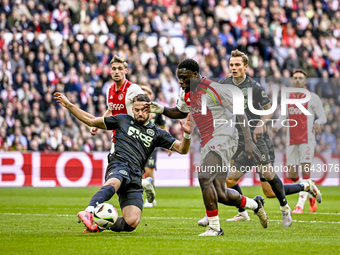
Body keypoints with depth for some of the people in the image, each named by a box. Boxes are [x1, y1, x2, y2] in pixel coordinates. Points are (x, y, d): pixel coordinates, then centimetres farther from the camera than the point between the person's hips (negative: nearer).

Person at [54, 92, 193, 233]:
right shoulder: (123, 120, 18)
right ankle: (88, 212, -65)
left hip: (135, 177, 2)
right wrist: (69, 105, 18)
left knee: (131, 223, -17)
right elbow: (91, 121, 23)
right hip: (119, 166, -2)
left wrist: (187, 134, -9)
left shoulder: (156, 133, 20)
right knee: (112, 184, -42)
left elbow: (182, 149, 12)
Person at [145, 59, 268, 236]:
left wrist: (248, 141, -12)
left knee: (204, 177, -24)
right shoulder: (186, 93, 9)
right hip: (207, 143, 8)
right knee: (220, 195, 5)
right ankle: (255, 204, 33)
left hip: (223, 139, -8)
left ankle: (214, 227, -16)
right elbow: (181, 113, 29)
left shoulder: (213, 89, -14)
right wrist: (161, 110, 9)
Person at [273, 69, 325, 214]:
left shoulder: (312, 98, 0)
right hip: (292, 141, 5)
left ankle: (300, 204, -11)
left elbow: (323, 117, 1)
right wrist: (276, 126, 0)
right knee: (292, 174, 1)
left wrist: (317, 123, -22)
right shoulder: (287, 97, 12)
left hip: (307, 140, -4)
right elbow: (284, 116, 20)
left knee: (305, 170, -14)